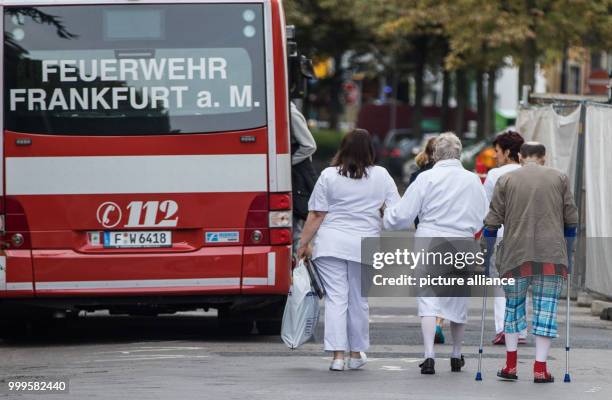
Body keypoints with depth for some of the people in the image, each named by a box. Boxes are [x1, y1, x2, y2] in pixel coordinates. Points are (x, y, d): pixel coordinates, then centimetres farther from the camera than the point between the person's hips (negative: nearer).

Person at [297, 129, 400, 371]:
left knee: (336, 299, -1)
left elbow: (316, 215, -2)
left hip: (331, 243, -1)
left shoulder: (329, 176, -2)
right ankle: (356, 354, 21)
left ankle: (338, 355, -9)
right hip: (364, 246, 1)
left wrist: (303, 244, 4)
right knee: (358, 300, 12)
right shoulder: (381, 176, 2)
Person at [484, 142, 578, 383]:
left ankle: (511, 365, 13)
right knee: (546, 309, 2)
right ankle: (540, 368, -2)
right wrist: (569, 245, 23)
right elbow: (571, 218, 8)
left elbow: (493, 220, 3)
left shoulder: (506, 180, 6)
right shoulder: (559, 178, 8)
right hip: (552, 254, 0)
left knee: (513, 305, 15)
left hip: (516, 254, 1)